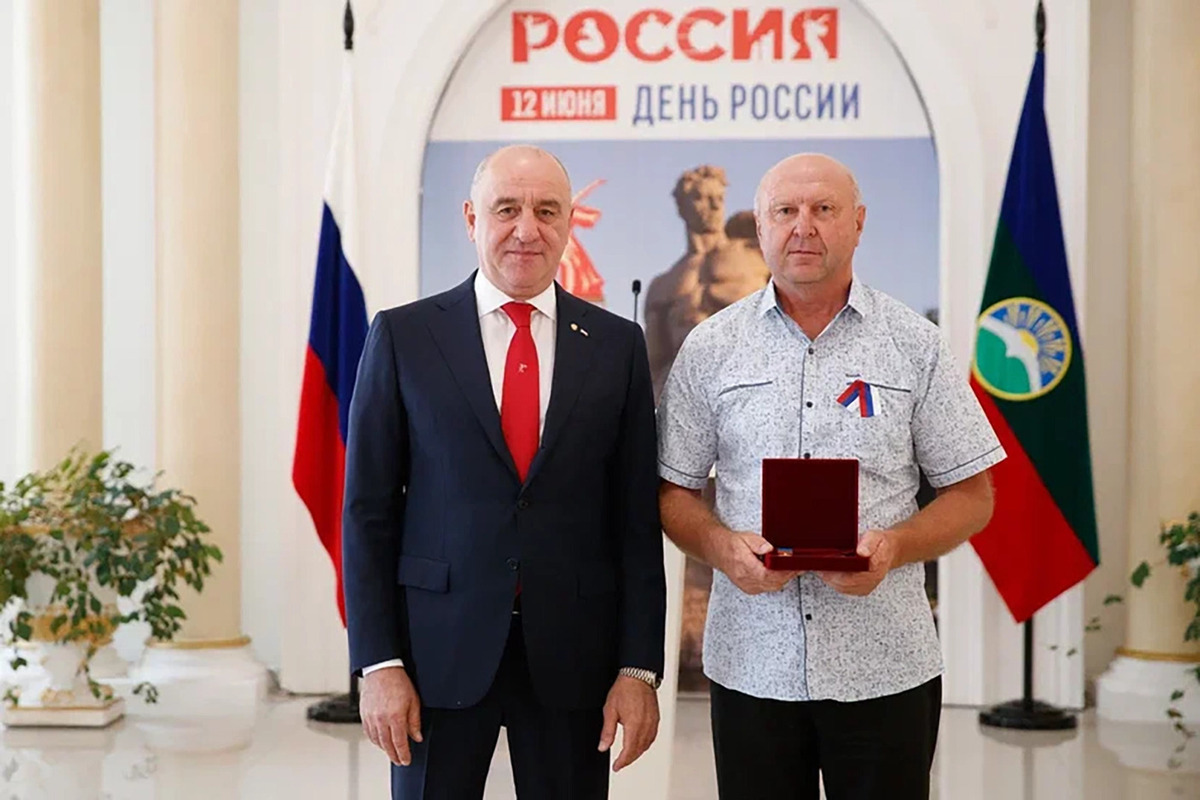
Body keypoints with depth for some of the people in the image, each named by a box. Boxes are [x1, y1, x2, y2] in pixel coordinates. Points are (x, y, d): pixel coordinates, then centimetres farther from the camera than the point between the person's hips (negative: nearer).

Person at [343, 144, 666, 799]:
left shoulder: (616, 345, 4)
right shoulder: (403, 336, 0)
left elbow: (637, 517, 3)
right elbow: (368, 508, -1)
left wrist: (639, 667, -1)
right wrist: (378, 662, -6)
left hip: (574, 653, 1)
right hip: (439, 647, -1)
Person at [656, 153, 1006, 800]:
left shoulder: (915, 343, 3)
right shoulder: (709, 349, 4)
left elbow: (971, 495, 4)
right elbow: (673, 491, 8)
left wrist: (893, 546, -14)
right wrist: (722, 546, -12)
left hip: (885, 667, 0)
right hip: (750, 665, 1)